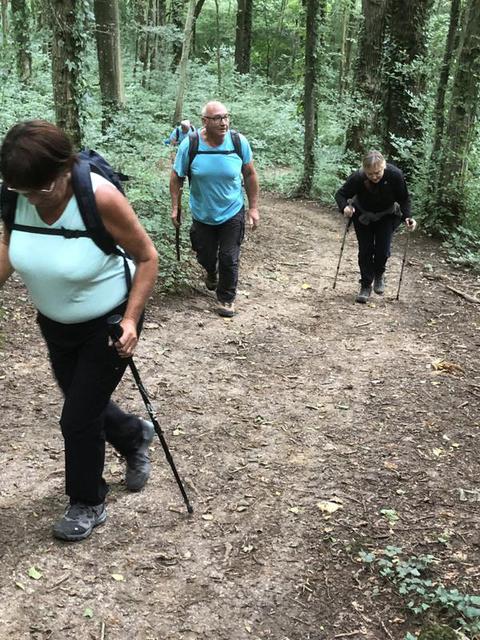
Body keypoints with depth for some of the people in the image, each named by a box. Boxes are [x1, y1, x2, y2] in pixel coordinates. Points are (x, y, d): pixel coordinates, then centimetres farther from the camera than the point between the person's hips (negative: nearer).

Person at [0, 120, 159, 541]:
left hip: (107, 324, -5)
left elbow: (147, 257, -19)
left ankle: (88, 505, 26)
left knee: (78, 418, 1)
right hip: (55, 325, 6)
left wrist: (131, 319, -23)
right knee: (86, 404, 20)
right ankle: (135, 437, 52)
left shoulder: (99, 197, -31)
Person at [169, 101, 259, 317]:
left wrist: (253, 207, -1)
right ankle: (211, 272, 53)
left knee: (229, 259, 2)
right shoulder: (190, 145, -16)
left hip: (232, 213, -1)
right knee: (205, 256, 17)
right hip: (202, 214, 1)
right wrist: (175, 207, -5)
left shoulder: (239, 142, -14)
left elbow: (250, 175, -2)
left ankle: (226, 298, 23)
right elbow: (176, 177, -4)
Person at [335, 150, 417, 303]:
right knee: (365, 250, -3)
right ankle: (366, 285, 14)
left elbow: (404, 198, -17)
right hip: (363, 216, 0)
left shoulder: (395, 175, -30)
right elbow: (340, 194, -21)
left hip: (386, 216, 0)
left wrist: (407, 217, -32)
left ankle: (379, 275, 23)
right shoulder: (357, 178, -32)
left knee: (383, 250, -9)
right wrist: (345, 207, -42)